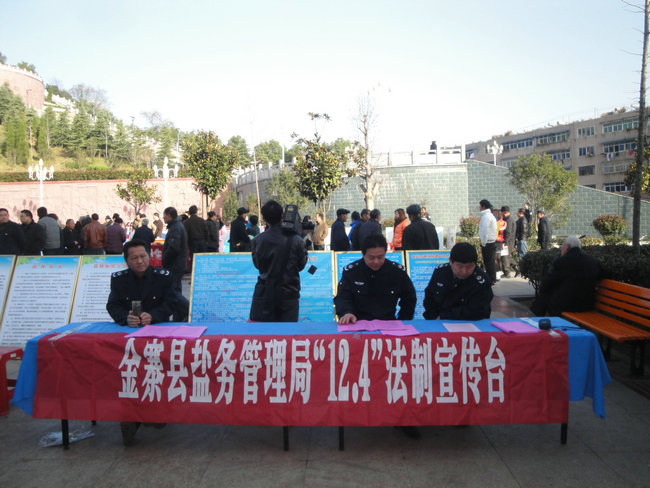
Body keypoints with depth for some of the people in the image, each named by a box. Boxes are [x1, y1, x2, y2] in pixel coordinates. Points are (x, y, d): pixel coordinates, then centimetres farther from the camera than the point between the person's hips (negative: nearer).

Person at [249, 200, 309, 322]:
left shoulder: (257, 241, -4)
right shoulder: (296, 240, -8)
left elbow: (257, 264, 9)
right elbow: (301, 265, 4)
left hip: (264, 292, 1)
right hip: (289, 293, 0)